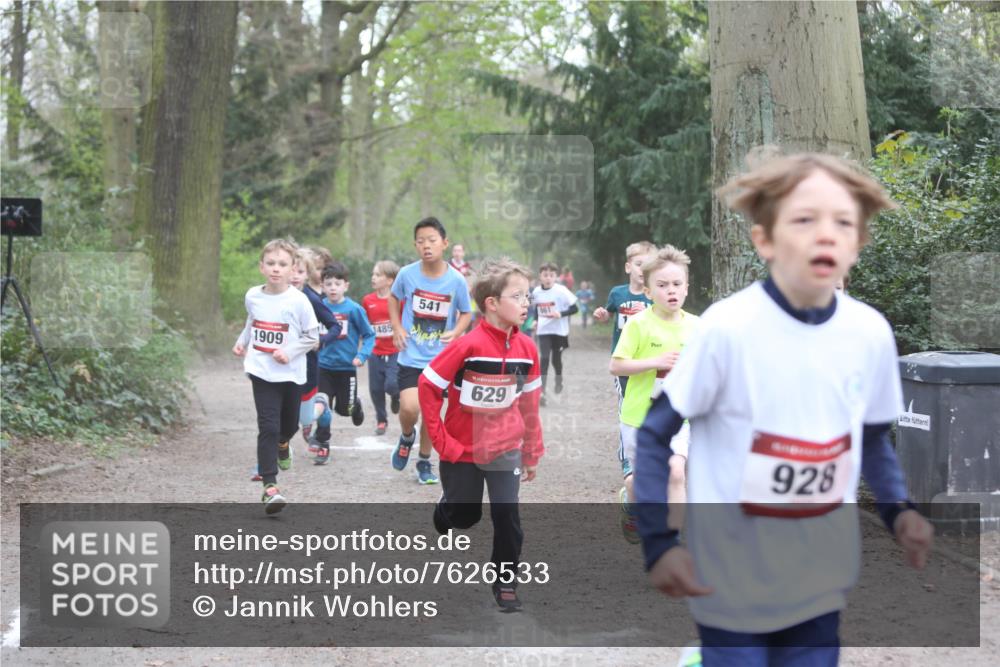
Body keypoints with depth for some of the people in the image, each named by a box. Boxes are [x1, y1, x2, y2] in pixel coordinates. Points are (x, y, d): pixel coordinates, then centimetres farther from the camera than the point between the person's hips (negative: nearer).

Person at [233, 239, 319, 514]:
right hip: (262, 372, 0)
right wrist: (242, 342, 9)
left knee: (290, 423, 19)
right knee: (268, 427, -12)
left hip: (291, 373, 0)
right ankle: (270, 486, -14)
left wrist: (289, 352, -17)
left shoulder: (298, 301, -12)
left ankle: (282, 443, 57)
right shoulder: (252, 296, -1)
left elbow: (312, 336, -6)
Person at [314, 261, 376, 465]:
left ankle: (356, 404, 45)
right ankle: (323, 446, 13)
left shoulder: (353, 309, -13)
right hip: (324, 366, 2)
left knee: (344, 408, 10)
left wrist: (362, 355, -17)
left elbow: (369, 335, -6)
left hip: (346, 367, -2)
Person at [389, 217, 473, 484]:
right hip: (411, 357, -1)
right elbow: (393, 297, 11)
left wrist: (456, 332, -16)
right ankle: (407, 437, 17)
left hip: (440, 359, 1)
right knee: (409, 407, -17)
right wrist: (397, 327, -1)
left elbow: (466, 313, 4)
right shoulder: (407, 274, -9)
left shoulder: (457, 280, -10)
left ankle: (425, 462, 30)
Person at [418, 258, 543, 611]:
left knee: (507, 516, -2)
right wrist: (440, 439, -12)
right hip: (462, 449, -3)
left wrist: (532, 452, 10)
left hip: (505, 449, 3)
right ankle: (442, 514, 47)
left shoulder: (526, 348, -6)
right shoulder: (468, 345, -21)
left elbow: (529, 403, 5)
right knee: (463, 515, 12)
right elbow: (428, 386, -14)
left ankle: (505, 581, 15)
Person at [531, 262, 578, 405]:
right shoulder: (536, 292, -1)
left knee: (556, 359, 9)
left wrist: (560, 314, -26)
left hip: (559, 331, -2)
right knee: (544, 359, -10)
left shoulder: (561, 291, -15)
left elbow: (574, 308, -12)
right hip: (543, 331, 2)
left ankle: (559, 380, 41)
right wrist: (536, 321, 4)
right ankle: (542, 391, -13)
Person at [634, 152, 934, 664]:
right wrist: (658, 541, -15)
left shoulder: (872, 332, -5)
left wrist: (897, 509, -3)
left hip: (822, 579, 4)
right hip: (731, 581, -4)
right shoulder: (727, 328, -18)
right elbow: (654, 434, -9)